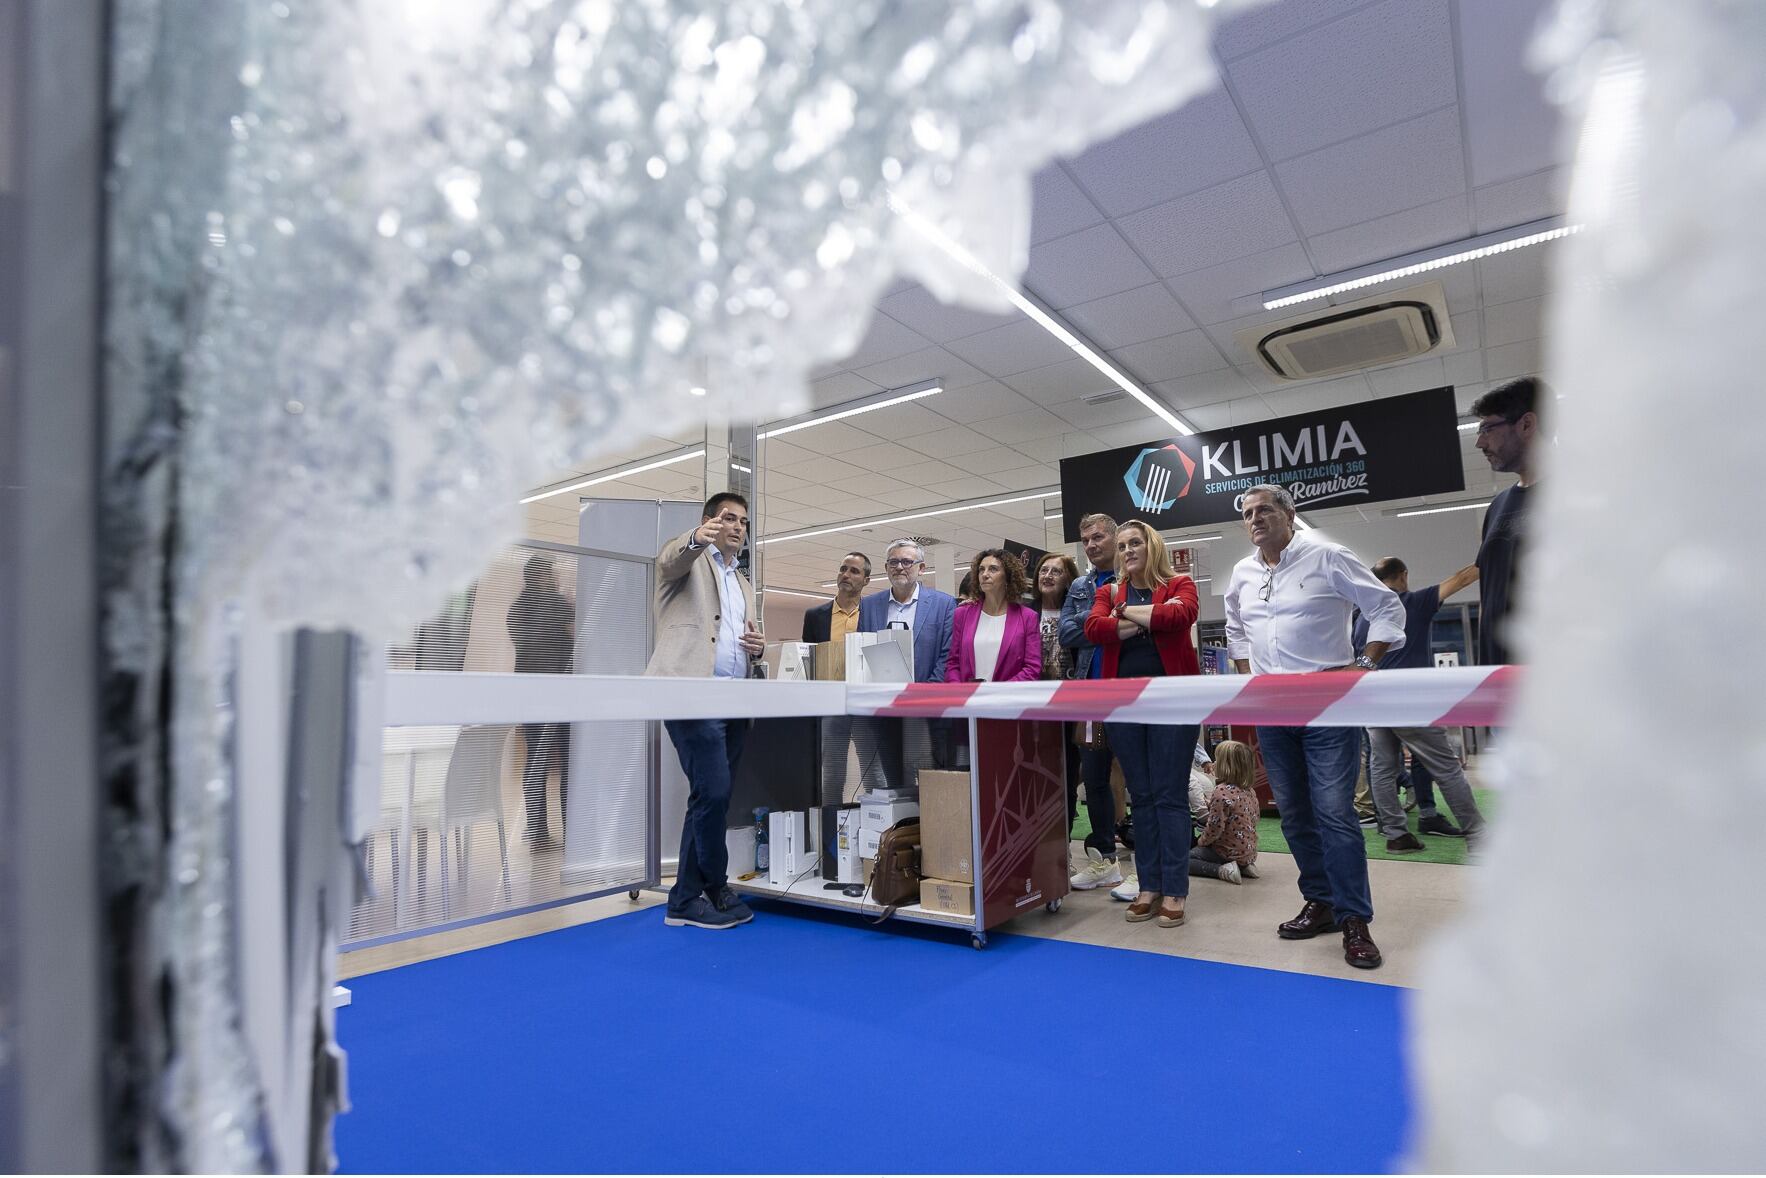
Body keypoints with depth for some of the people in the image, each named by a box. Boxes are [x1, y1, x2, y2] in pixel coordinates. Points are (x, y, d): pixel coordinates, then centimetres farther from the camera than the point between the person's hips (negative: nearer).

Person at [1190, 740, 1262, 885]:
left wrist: (1202, 841, -2)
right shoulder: (1249, 791, 5)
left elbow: (1215, 828, -23)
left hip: (1230, 853, -8)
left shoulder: (1221, 791, -22)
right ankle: (1243, 867, 12)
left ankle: (1222, 870, -13)